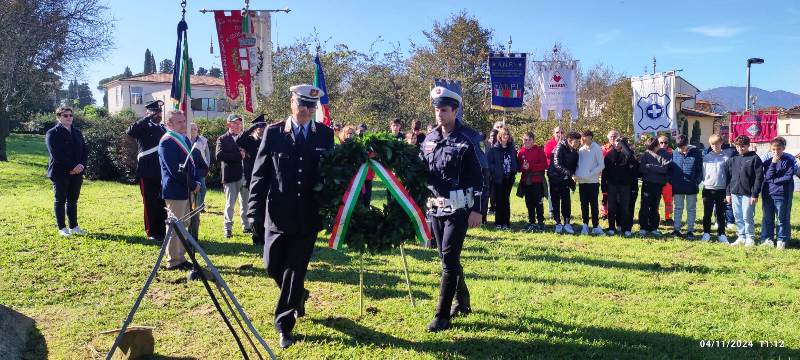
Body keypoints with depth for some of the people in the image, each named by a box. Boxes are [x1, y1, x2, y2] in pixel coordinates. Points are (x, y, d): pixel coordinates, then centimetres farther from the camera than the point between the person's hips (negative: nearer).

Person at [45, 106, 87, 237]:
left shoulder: (77, 132, 15)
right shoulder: (52, 133, -4)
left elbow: (84, 151, 12)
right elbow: (56, 154, -14)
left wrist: (81, 165, -6)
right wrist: (72, 167, -18)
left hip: (76, 173, 5)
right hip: (60, 173, -5)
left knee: (73, 201, 10)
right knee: (60, 201, 2)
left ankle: (74, 227, 16)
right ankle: (62, 228, 8)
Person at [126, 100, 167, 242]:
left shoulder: (163, 128, 16)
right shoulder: (143, 127, -1)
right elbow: (130, 131, -24)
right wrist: (148, 118, -21)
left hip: (162, 172, 5)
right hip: (148, 173, -5)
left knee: (163, 202, 7)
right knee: (150, 203, 1)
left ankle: (163, 231, 15)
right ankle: (152, 233, 8)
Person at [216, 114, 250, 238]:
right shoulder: (222, 139, 0)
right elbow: (219, 155, -15)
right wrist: (239, 155, -18)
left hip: (245, 175, 4)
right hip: (231, 176, -4)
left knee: (245, 203, 10)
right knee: (230, 203, 0)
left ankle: (246, 226, 18)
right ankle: (227, 228, 8)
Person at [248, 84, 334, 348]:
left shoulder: (325, 134, 2)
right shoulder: (273, 132, 0)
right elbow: (259, 173, 1)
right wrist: (255, 209, -4)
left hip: (308, 216, 0)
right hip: (278, 215, 1)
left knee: (295, 270, 3)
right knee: (273, 266, 9)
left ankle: (284, 324, 16)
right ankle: (298, 296, 39)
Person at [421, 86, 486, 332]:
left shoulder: (467, 139, -9)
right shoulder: (430, 139, 9)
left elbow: (479, 177, -11)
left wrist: (477, 209, -15)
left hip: (458, 209, -6)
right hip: (435, 207, 7)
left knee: (448, 259, -8)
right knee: (449, 258, 16)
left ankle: (442, 316, -1)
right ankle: (462, 302, 35)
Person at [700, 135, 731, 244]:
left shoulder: (726, 157, 0)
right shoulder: (706, 157, 4)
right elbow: (703, 172, 6)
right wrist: (703, 182, -4)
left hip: (721, 189, -1)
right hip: (708, 189, 1)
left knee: (720, 213, 7)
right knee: (707, 213, 7)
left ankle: (721, 234, 14)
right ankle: (706, 233, 15)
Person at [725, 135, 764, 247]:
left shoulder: (755, 158, -4)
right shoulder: (733, 160, 11)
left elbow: (759, 178, -8)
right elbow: (728, 177, 13)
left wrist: (755, 194, -12)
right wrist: (728, 193, 8)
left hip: (748, 194, -5)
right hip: (735, 193, 5)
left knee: (747, 217, -3)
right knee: (738, 217, 9)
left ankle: (750, 238, 11)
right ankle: (741, 237, 20)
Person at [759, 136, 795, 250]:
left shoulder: (788, 161, -2)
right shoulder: (767, 162, 7)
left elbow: (788, 177, -10)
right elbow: (768, 176, -6)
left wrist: (773, 180, -8)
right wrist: (773, 163, -15)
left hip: (782, 195, -3)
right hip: (768, 194, 3)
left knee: (782, 218, 4)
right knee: (767, 218, 10)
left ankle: (782, 240, 13)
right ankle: (767, 238, 19)